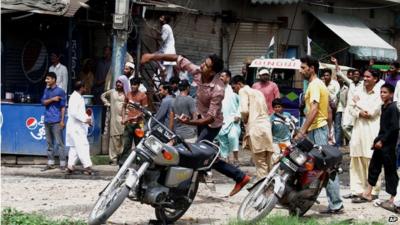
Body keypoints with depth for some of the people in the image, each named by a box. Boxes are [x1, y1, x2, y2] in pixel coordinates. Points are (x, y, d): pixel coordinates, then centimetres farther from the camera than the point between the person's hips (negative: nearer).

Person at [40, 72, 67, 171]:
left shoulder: (60, 91, -4)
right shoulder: (46, 90, 13)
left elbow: (63, 107, -5)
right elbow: (43, 102, 3)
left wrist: (62, 120, -10)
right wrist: (52, 99, -14)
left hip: (56, 121, -6)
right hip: (47, 120, 6)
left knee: (59, 142, -5)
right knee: (49, 142, 10)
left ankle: (63, 163, -4)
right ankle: (50, 163, 15)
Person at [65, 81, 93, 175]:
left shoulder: (79, 97, 16)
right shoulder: (74, 97, -14)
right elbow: (73, 112, -23)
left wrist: (87, 118, 10)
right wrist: (84, 119, -24)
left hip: (79, 126, 10)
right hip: (76, 126, -10)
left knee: (75, 147, 11)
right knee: (82, 146, -14)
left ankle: (70, 166, 14)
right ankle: (87, 166, -18)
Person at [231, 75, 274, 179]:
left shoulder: (243, 91, 3)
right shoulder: (258, 92, 26)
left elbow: (244, 110, -12)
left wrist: (244, 120, 7)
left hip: (255, 128, -7)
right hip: (267, 127, 7)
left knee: (260, 164, -9)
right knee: (267, 164, 10)